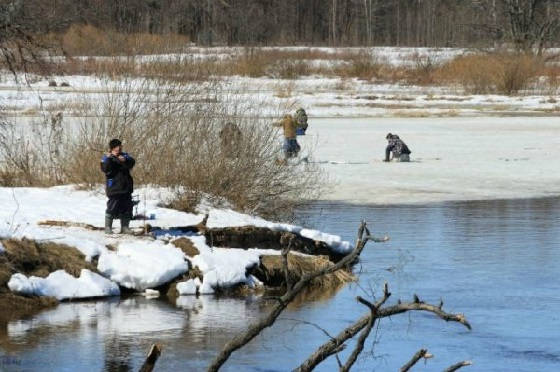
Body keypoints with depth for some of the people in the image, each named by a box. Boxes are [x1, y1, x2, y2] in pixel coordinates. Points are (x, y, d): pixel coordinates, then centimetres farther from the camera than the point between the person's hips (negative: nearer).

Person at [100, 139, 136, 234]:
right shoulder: (106, 158, 2)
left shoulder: (125, 156, 11)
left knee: (127, 207, 8)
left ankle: (125, 227, 17)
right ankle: (108, 227, 2)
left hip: (126, 186, 4)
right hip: (114, 187, -4)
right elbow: (105, 169, -14)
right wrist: (108, 159, -25)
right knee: (112, 207, -8)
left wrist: (125, 160, -25)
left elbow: (132, 163, -6)